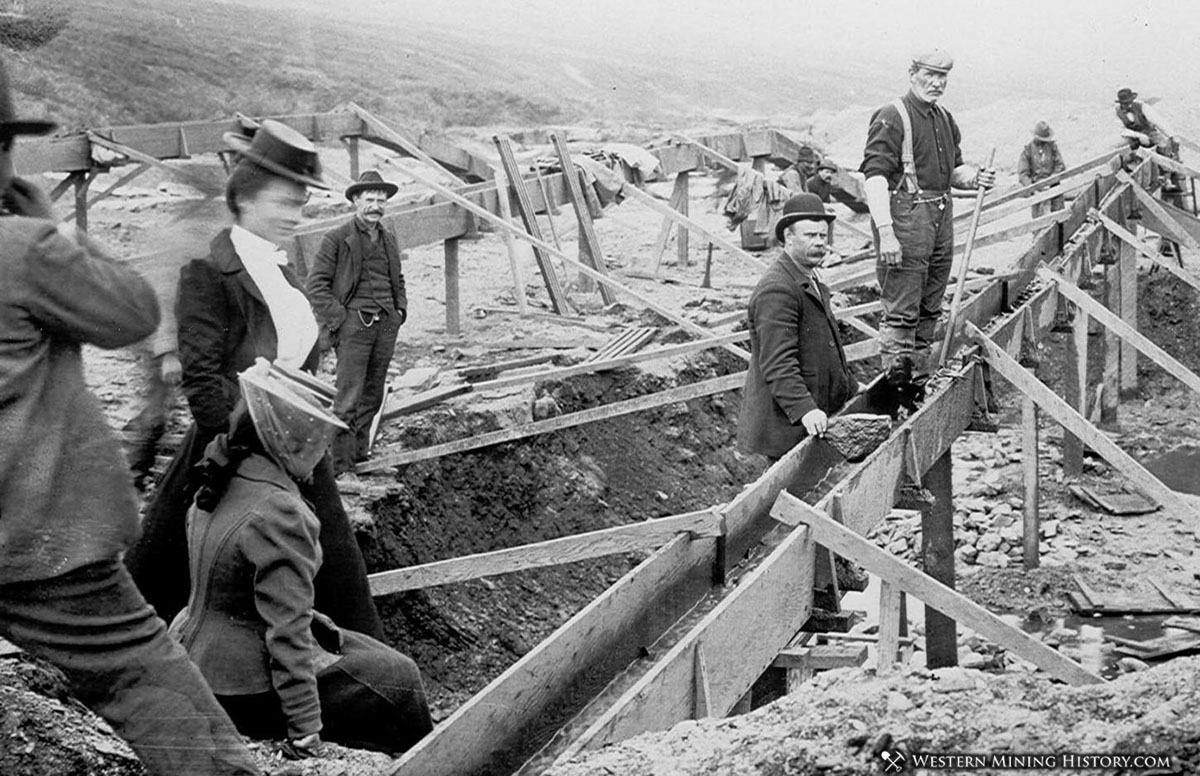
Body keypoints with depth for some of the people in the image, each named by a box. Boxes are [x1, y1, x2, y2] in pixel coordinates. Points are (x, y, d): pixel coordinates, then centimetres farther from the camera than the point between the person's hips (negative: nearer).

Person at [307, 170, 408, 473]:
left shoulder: (389, 239, 15)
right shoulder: (337, 239, -4)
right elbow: (316, 283, -6)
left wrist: (400, 309, 13)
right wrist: (337, 319, -11)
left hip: (386, 325, 6)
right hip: (353, 323, -6)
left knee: (373, 396, 11)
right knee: (349, 398, -9)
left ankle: (359, 451, 22)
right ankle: (339, 463, -5)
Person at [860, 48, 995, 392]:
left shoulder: (945, 119, 17)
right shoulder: (892, 118, -10)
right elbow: (875, 174, -18)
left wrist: (974, 177, 3)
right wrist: (885, 232, -27)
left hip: (941, 217, 8)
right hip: (905, 216, -8)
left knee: (930, 310, 14)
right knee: (902, 311, -9)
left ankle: (920, 379, 24)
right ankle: (895, 382, -4)